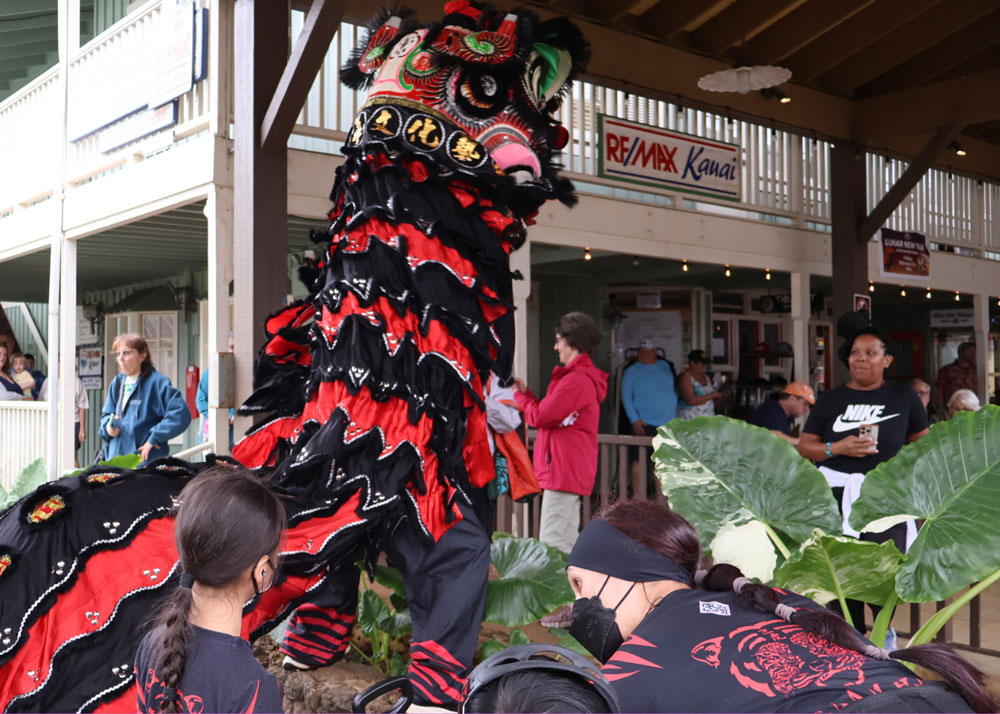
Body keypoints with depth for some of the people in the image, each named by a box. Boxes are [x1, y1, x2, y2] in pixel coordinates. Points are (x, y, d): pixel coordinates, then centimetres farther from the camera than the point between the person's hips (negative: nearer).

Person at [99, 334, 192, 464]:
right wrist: (108, 426, -1)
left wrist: (154, 438, -17)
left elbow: (181, 414, -20)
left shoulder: (157, 382, -10)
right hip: (115, 456, 6)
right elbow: (106, 413, 23)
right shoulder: (117, 383, 12)